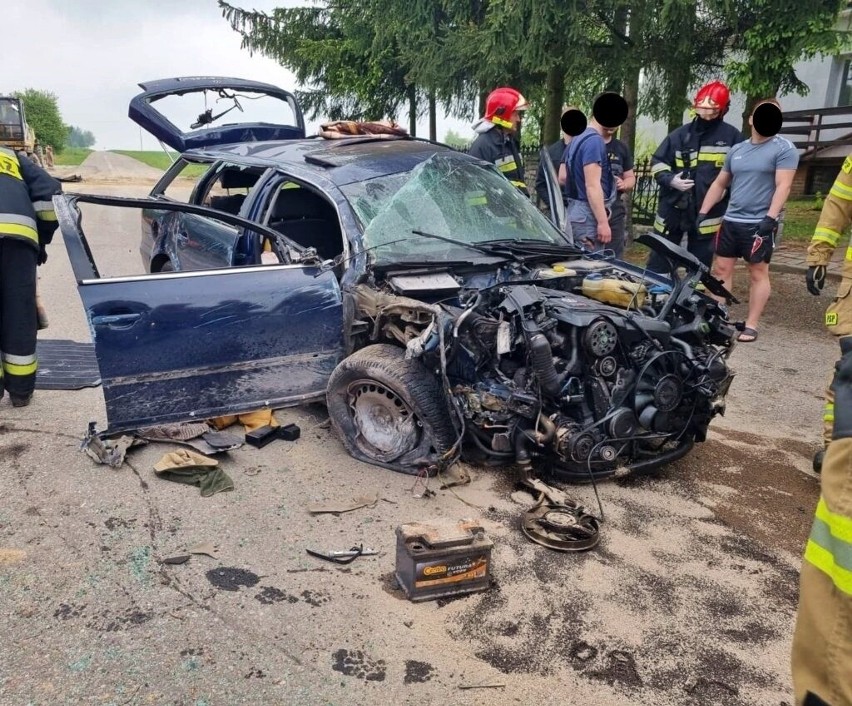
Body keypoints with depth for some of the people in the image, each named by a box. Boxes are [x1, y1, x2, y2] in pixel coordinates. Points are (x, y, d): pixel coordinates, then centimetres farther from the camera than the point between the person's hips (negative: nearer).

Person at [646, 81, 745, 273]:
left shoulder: (732, 136, 0)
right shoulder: (681, 134, 5)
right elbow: (657, 161, 8)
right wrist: (670, 179, -9)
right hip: (673, 207, 2)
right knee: (659, 260, 7)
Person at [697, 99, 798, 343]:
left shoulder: (784, 148, -4)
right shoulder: (737, 149, 14)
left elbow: (783, 186, -13)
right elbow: (719, 183, 18)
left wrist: (770, 217, -23)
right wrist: (703, 212, 11)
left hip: (759, 223, -6)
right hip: (731, 221, 6)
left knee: (758, 272, 0)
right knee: (722, 269, 5)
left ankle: (751, 325, 3)